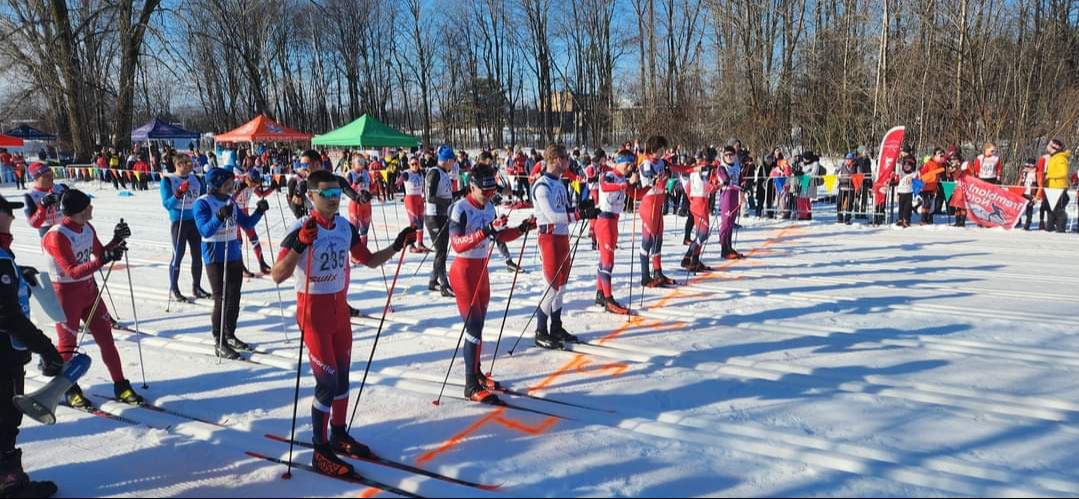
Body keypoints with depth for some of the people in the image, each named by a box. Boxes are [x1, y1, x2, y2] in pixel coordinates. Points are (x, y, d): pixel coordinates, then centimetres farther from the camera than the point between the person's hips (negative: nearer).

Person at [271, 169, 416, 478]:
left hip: (340, 308, 7)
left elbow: (369, 260, 13)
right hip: (313, 311, -6)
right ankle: (320, 452, 9)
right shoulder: (301, 229, -18)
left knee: (343, 376, 15)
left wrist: (397, 246, 1)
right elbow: (278, 276, -27)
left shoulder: (346, 227, 1)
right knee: (327, 381, -6)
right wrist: (299, 245, -40)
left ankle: (339, 435, 34)